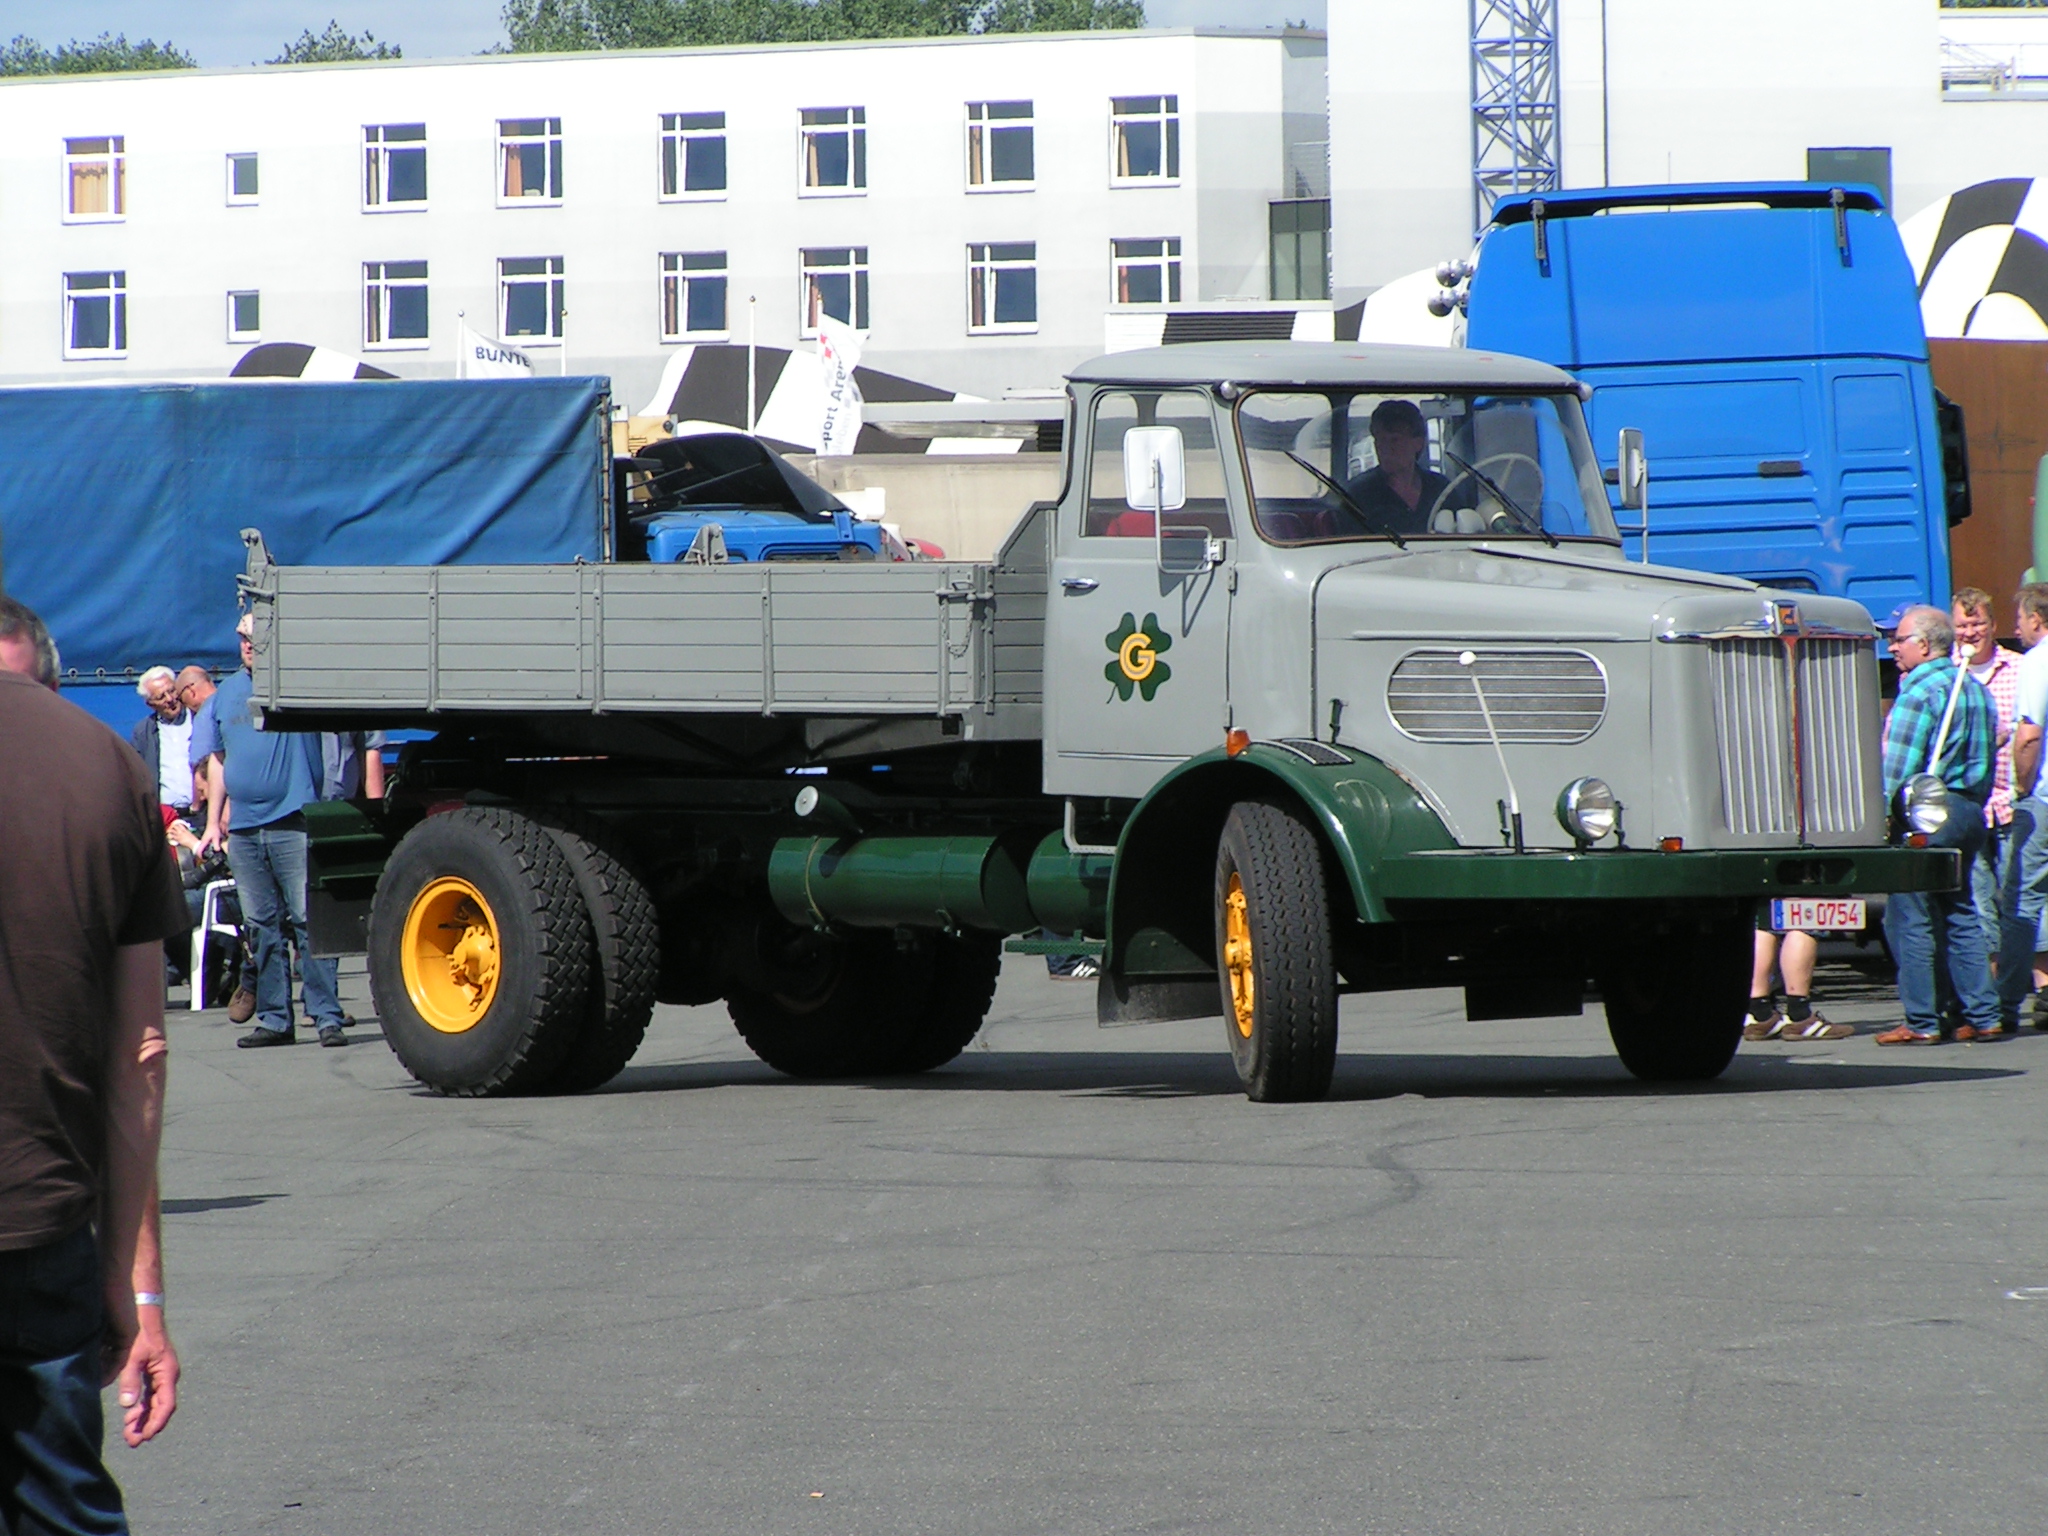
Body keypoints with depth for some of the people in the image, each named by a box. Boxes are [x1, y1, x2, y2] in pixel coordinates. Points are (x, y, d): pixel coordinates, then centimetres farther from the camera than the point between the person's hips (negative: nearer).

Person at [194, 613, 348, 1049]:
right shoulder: (228, 692, 16)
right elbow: (218, 759, 22)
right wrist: (213, 822, 18)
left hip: (293, 824, -6)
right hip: (243, 829, 6)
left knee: (308, 922, -8)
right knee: (262, 928, 7)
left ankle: (327, 1016, -7)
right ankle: (273, 1019, 12)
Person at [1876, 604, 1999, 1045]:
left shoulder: (1918, 692, -13)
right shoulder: (1975, 689, 14)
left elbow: (1895, 770, -16)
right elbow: (1986, 763, 19)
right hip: (1969, 810, 9)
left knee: (1910, 919, -3)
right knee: (1961, 916, 14)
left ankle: (1921, 1021, -3)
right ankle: (1982, 1015, 10)